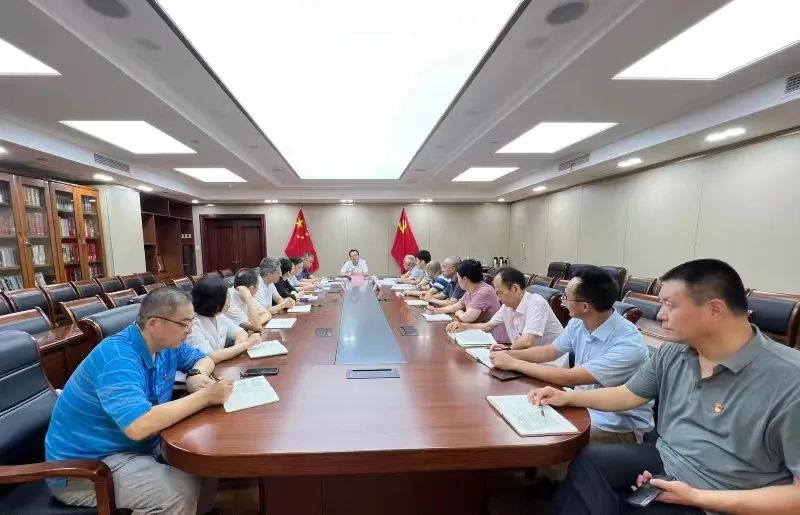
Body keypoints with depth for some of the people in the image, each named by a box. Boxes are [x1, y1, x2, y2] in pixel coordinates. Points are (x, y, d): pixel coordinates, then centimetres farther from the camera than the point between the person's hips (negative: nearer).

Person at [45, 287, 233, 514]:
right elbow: (139, 426, -40)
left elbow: (202, 359, 11)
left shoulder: (166, 343, -4)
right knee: (182, 492, -26)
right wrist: (204, 397, -32)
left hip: (139, 446, 8)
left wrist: (197, 375, -12)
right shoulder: (117, 358, -29)